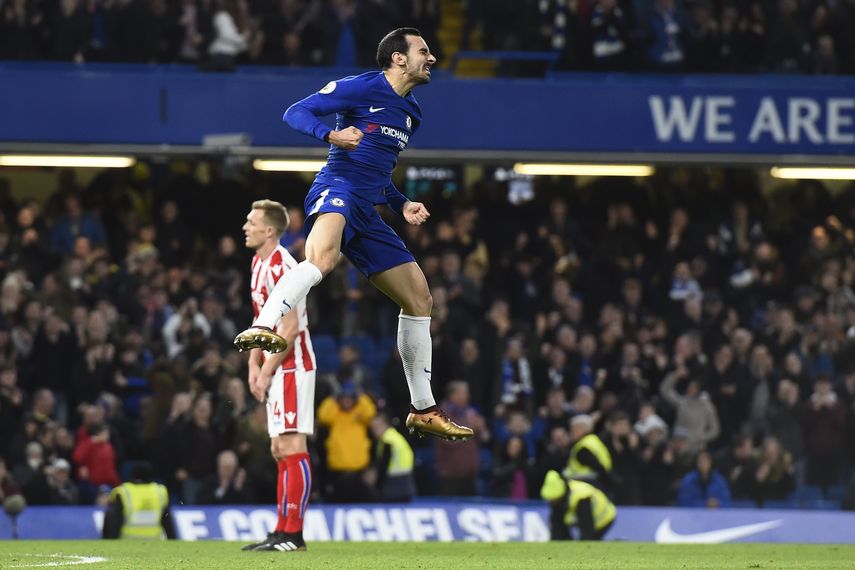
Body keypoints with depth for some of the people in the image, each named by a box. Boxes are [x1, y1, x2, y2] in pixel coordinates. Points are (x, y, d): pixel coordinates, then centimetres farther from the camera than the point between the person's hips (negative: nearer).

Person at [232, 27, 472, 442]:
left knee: (419, 298, 11)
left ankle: (423, 411, 19)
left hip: (367, 213, 8)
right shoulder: (361, 88, -1)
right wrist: (331, 135, -24)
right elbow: (296, 113, -5)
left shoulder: (412, 114, 23)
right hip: (337, 189, -8)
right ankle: (261, 329, -59)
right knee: (322, 259, -41)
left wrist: (401, 204, 16)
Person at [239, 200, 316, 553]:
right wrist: (254, 365, 13)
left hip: (291, 367, -10)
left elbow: (289, 328, -20)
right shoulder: (259, 264, 15)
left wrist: (266, 372, -16)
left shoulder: (280, 266, -16)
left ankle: (293, 534, -11)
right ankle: (283, 532, 15)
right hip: (276, 369, 10)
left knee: (292, 447, -10)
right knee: (280, 451, 11)